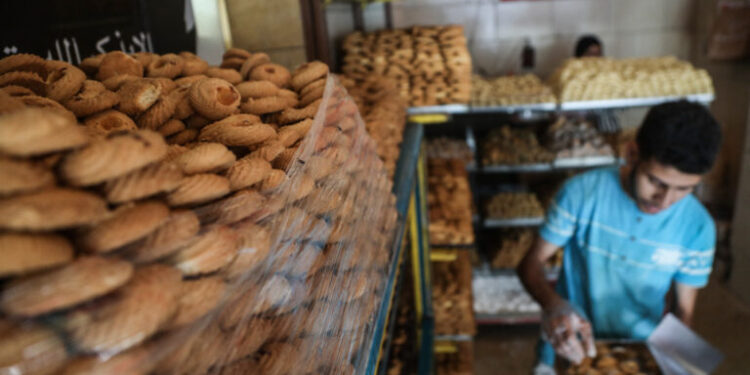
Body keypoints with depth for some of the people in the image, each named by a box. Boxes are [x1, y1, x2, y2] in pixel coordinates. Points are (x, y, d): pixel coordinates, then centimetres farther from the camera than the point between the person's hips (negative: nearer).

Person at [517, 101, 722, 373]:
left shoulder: (698, 227, -11)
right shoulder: (582, 192, -18)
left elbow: (683, 310, 0)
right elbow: (531, 264, -13)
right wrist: (553, 304, -32)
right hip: (570, 349, 1)